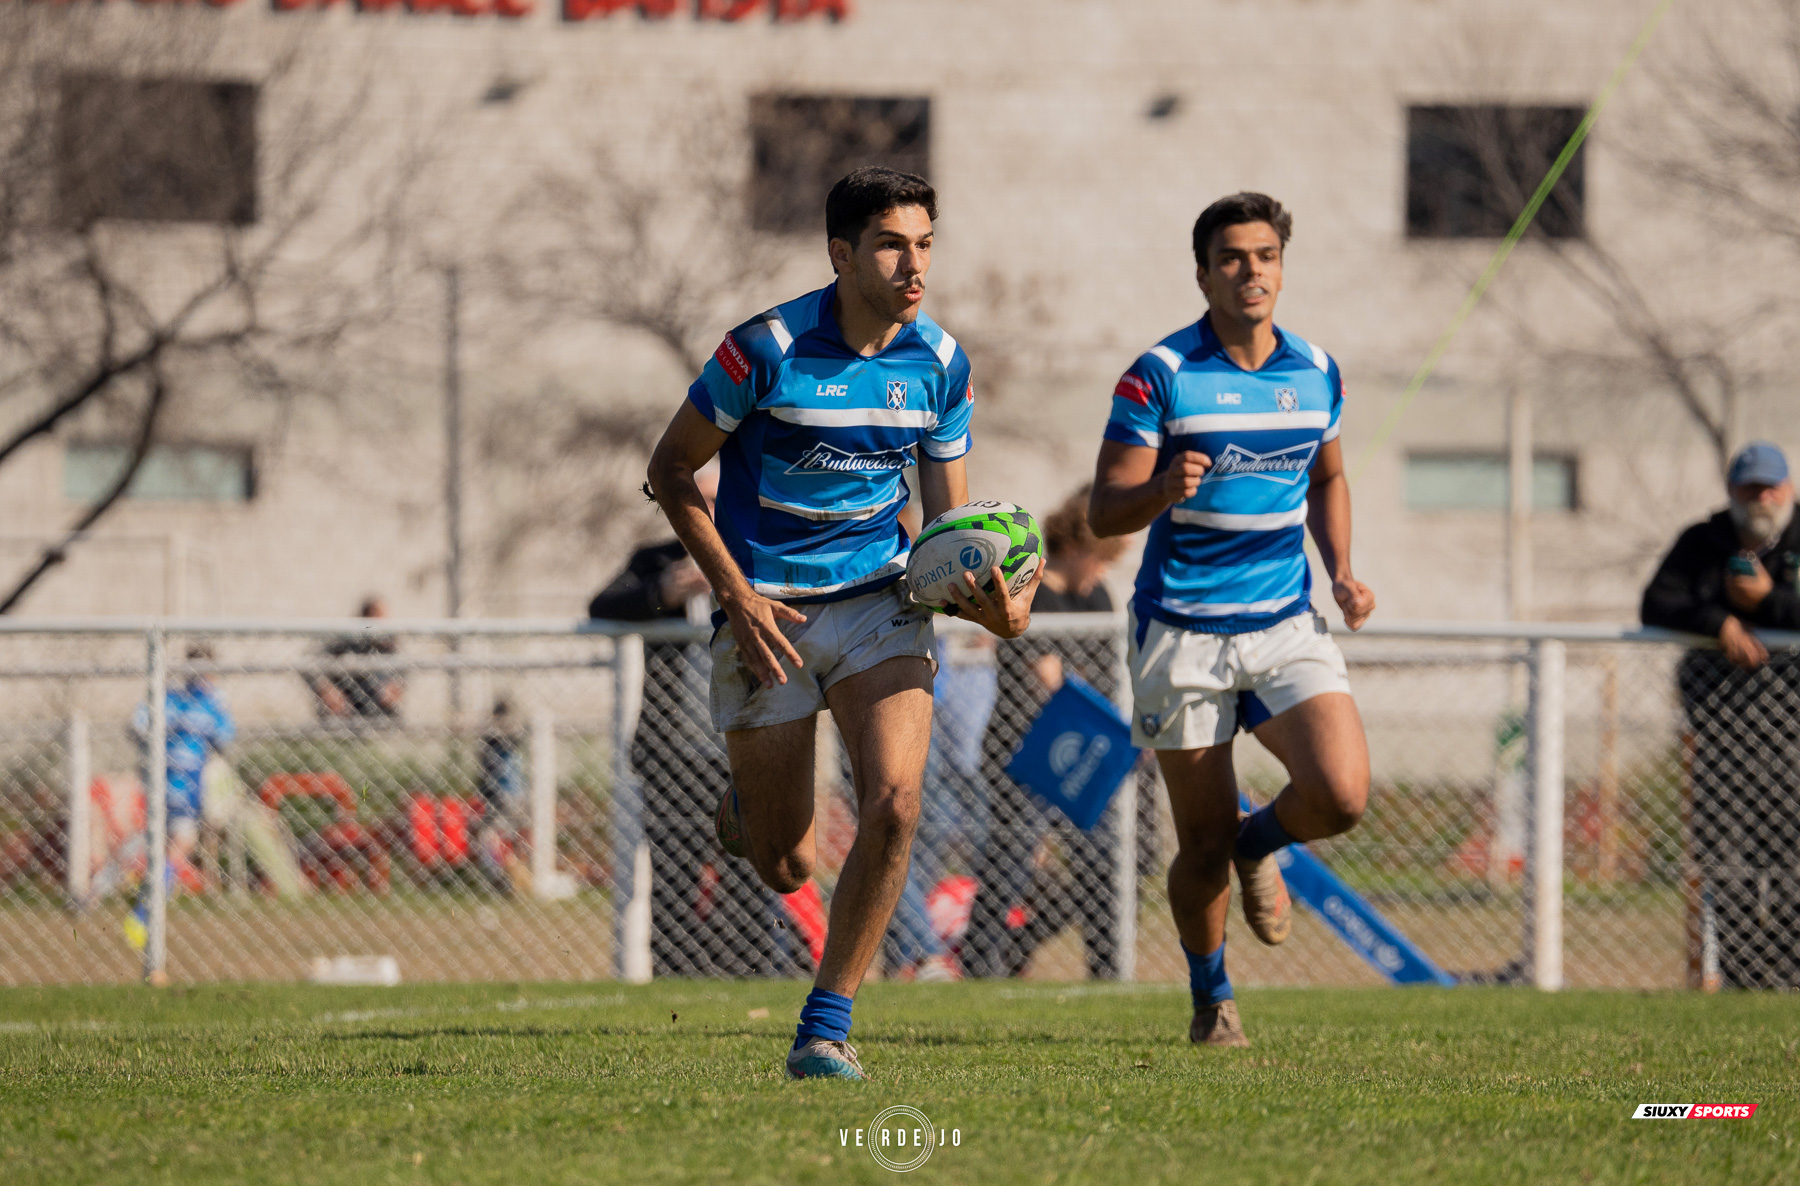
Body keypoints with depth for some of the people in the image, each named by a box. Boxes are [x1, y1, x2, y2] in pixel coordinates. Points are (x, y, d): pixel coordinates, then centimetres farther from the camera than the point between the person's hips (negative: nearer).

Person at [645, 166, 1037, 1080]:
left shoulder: (939, 362, -3)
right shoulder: (767, 349, -15)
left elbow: (950, 519, 5)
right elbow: (671, 471, -4)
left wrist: (993, 602, -16)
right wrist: (736, 592, -13)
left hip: (879, 600, 2)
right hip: (768, 615, -2)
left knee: (893, 802, -21)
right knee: (784, 869, 2)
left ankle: (826, 1024, -8)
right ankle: (744, 806, 42)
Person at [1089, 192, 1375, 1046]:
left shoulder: (1317, 373, 5)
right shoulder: (1159, 376, -9)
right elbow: (1105, 512, -9)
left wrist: (1341, 573, 7)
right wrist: (1164, 490, -31)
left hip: (1285, 625, 3)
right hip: (1182, 634, -3)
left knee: (1341, 794, -18)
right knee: (1203, 845, 1)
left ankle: (1259, 846, 18)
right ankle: (1211, 999, 27)